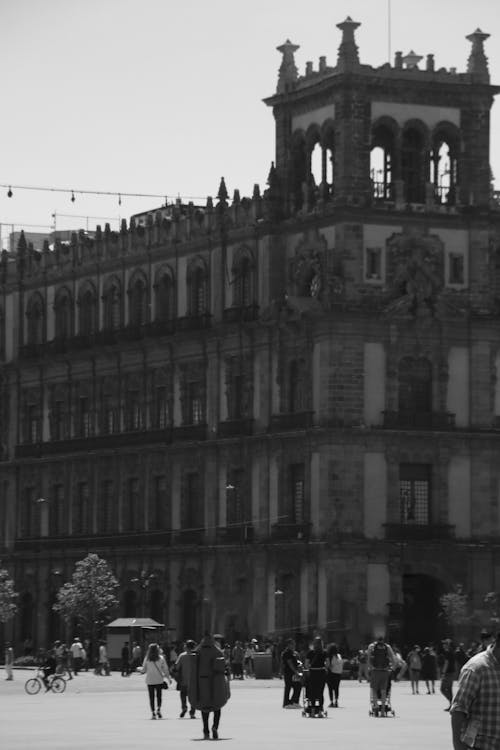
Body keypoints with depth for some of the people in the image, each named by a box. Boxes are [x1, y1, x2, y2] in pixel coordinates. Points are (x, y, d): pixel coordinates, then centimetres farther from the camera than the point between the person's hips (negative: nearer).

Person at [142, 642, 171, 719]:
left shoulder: (147, 659, -4)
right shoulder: (161, 658, -5)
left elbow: (144, 670, 1)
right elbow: (165, 669, -1)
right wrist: (168, 678, 10)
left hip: (149, 680, 0)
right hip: (159, 680, 0)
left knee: (151, 697, 5)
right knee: (159, 695, 12)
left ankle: (153, 713, 1)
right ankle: (158, 709, -7)